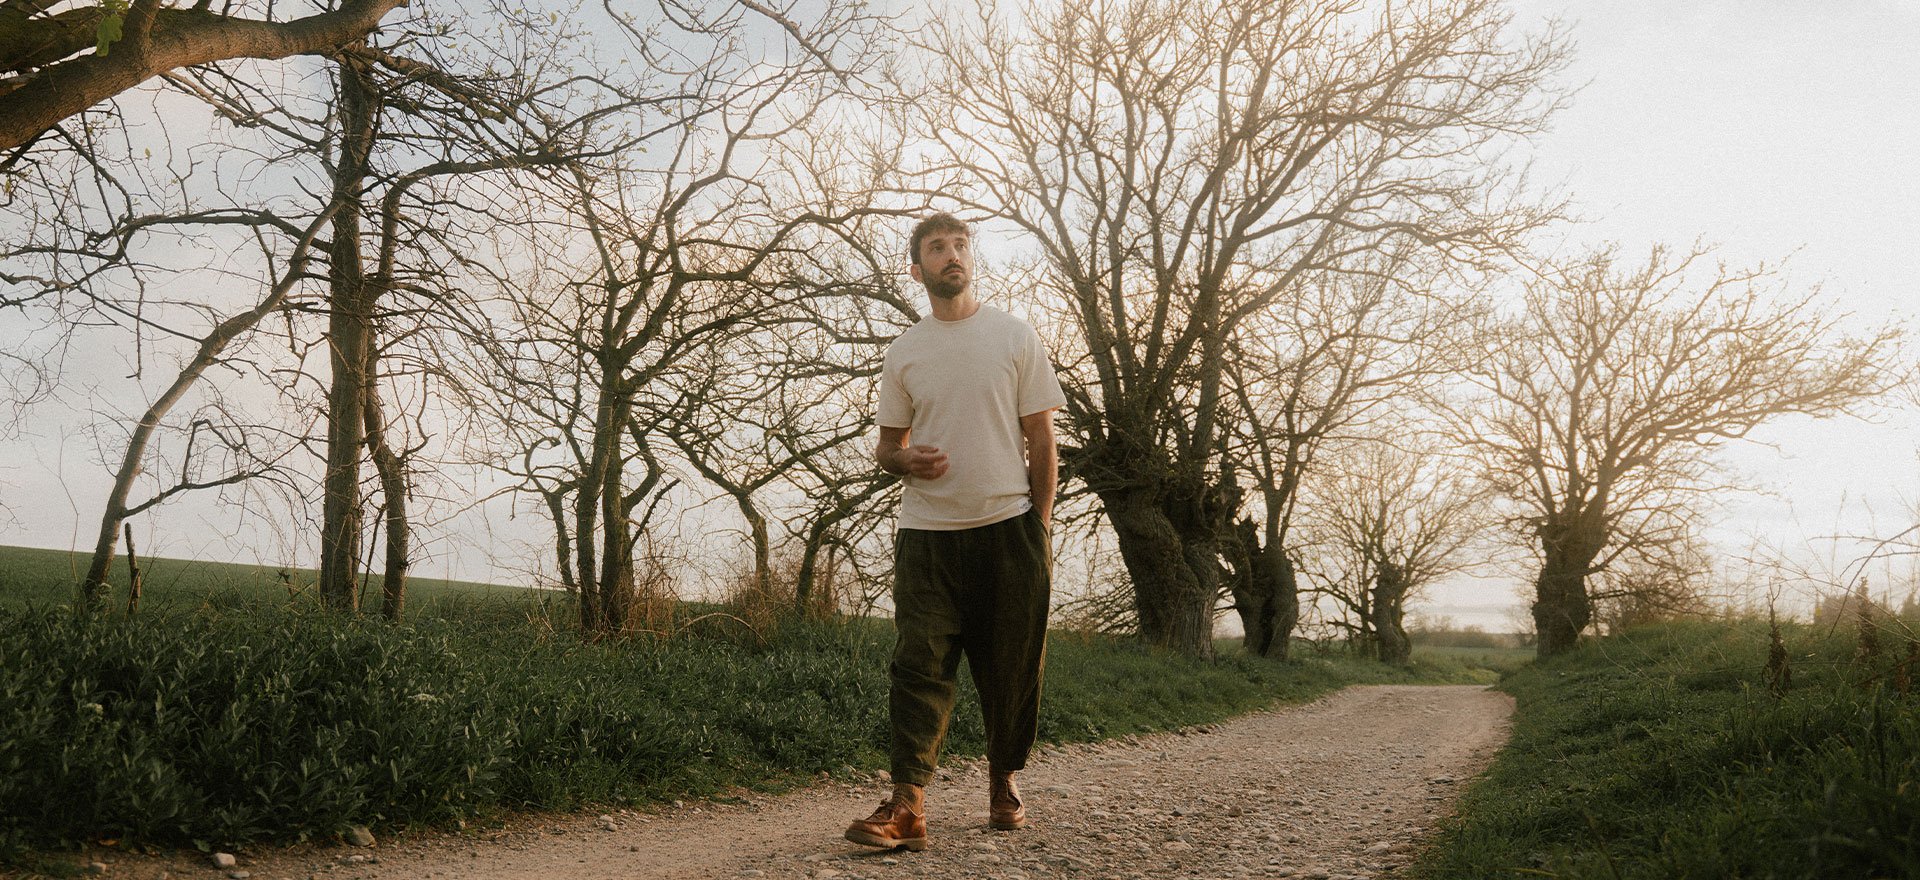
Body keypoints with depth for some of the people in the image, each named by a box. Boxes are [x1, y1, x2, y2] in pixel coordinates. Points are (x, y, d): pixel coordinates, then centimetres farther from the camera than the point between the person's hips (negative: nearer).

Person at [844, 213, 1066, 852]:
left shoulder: (1015, 336, 6)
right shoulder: (904, 353, 10)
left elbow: (1041, 440, 5)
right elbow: (886, 445, 14)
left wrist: (1038, 527, -1)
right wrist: (904, 460, -10)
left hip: (1007, 528, -1)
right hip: (927, 534, 1)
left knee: (1011, 668, 6)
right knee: (919, 665, -8)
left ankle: (1004, 782, 24)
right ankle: (908, 805, -11)